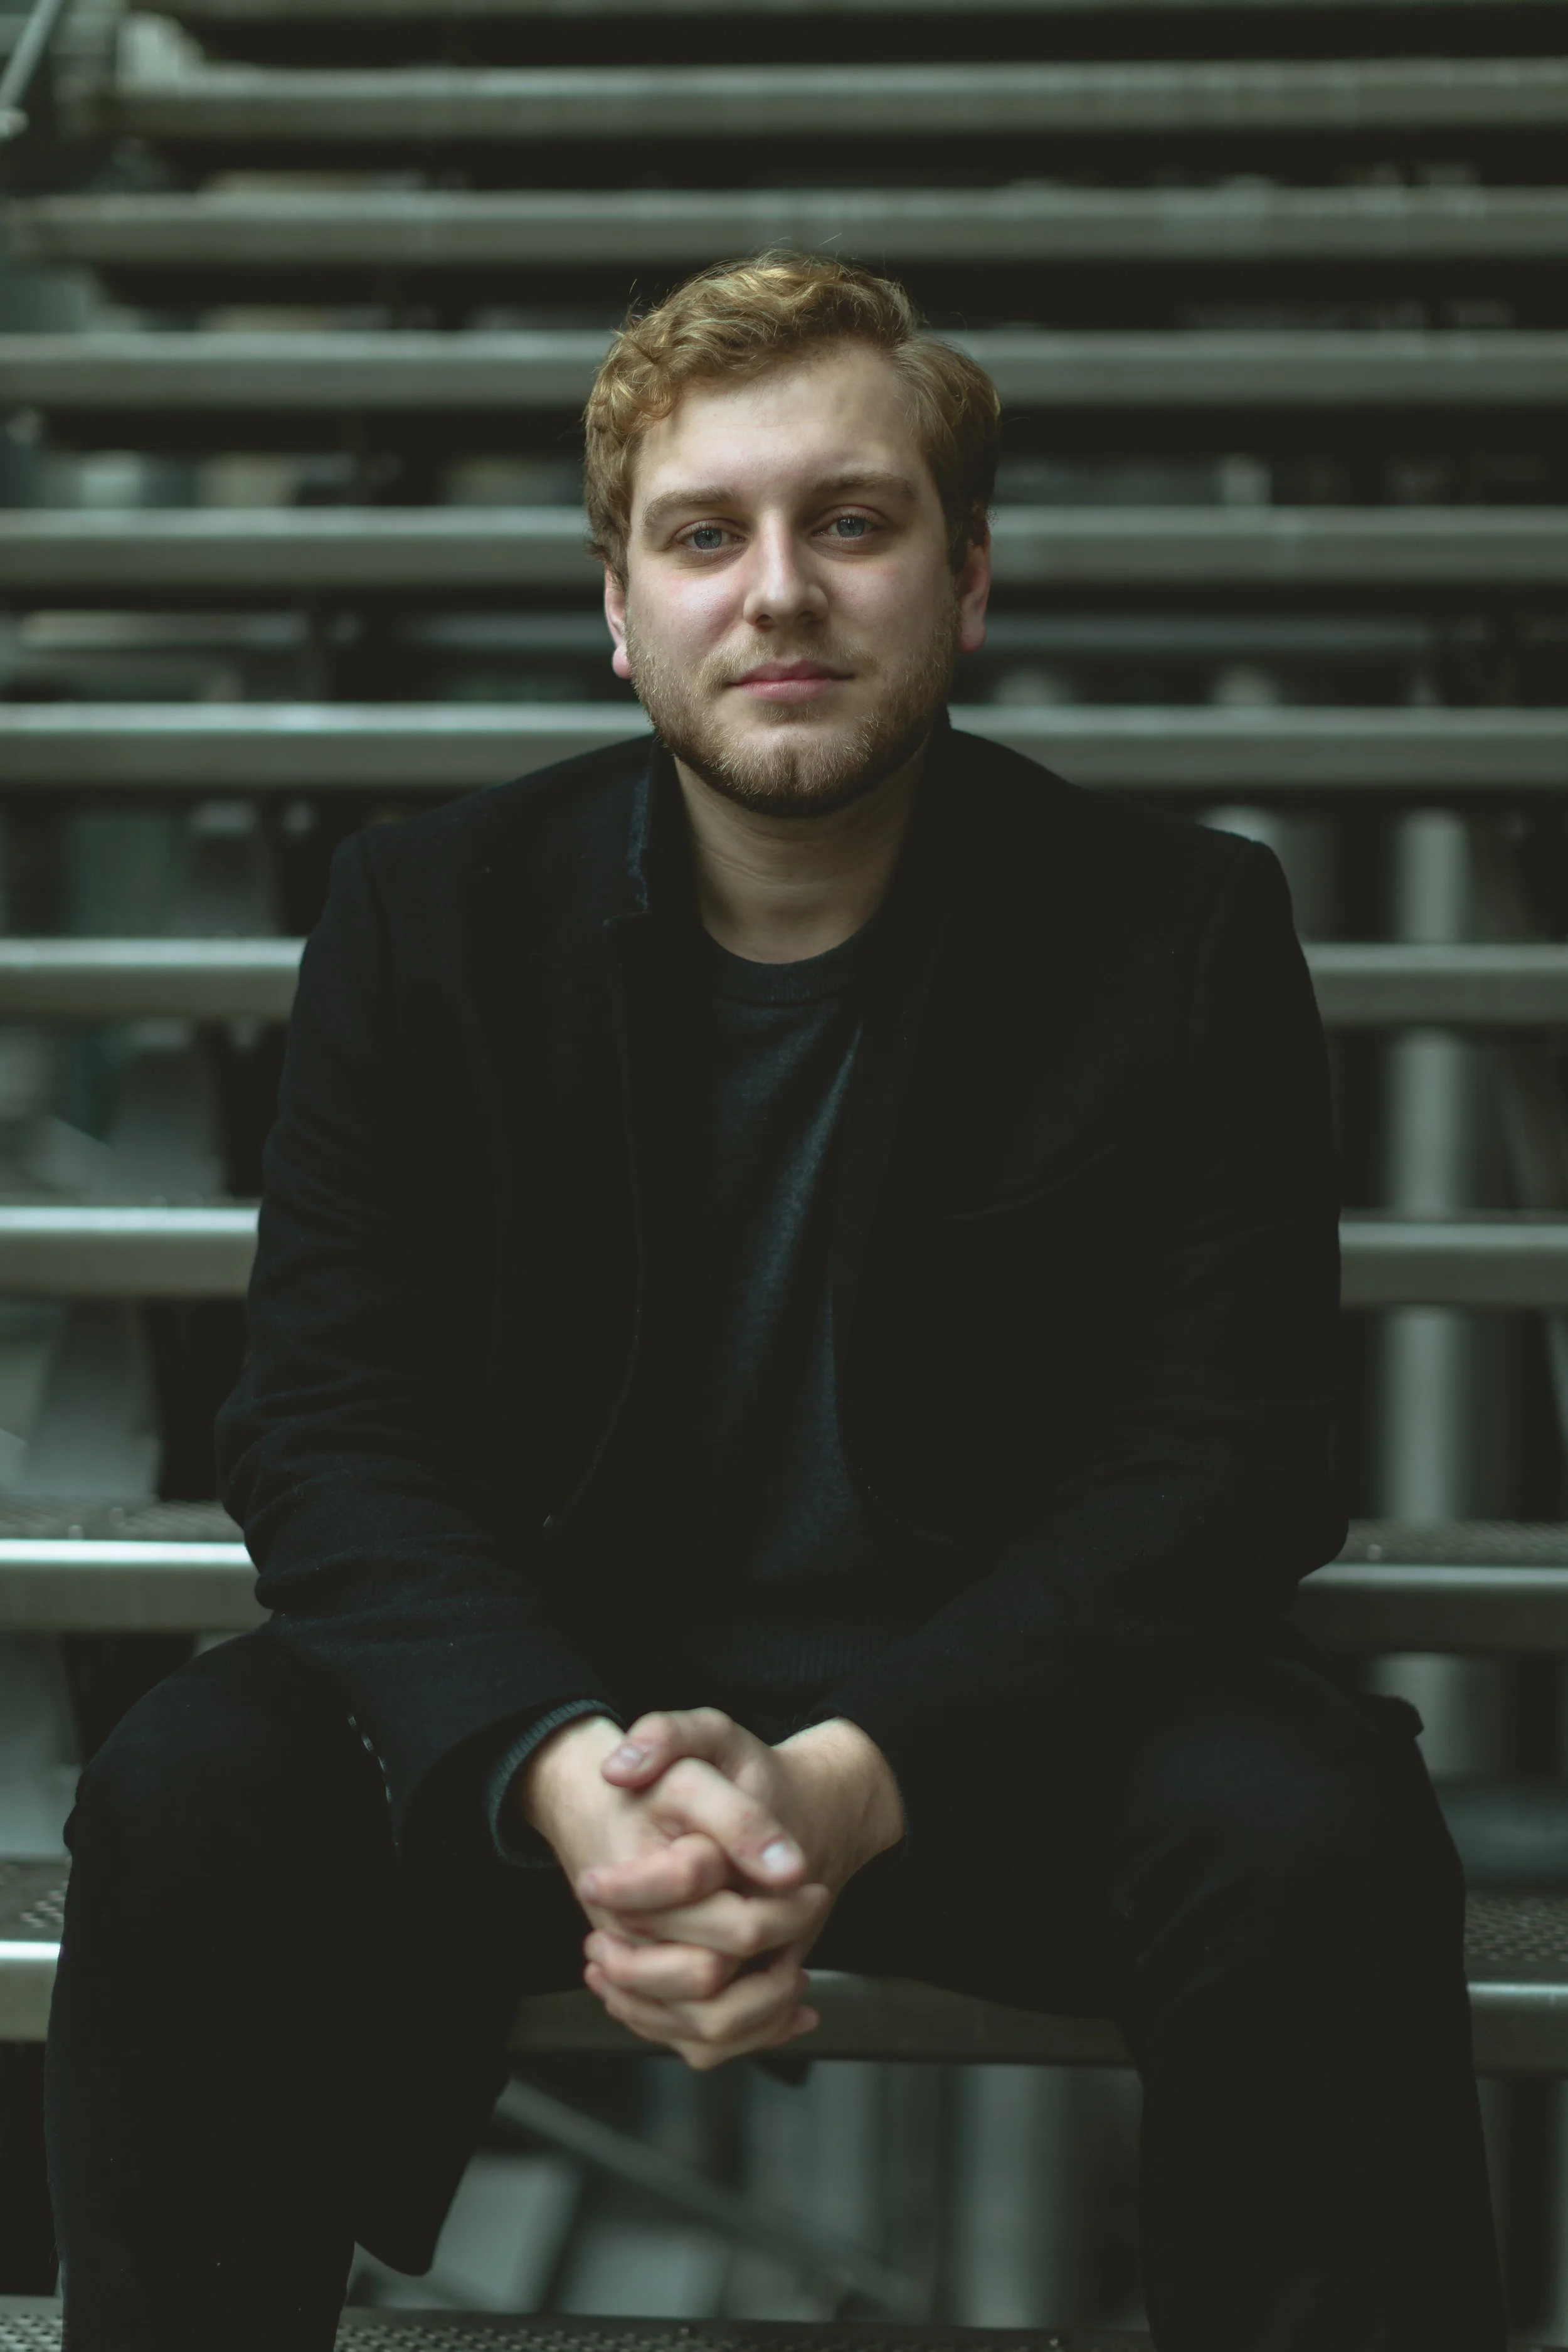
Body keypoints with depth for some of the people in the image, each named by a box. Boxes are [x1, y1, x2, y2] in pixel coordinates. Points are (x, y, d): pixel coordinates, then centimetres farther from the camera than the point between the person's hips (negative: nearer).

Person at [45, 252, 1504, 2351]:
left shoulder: (1184, 935, -5)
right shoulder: (430, 915, -1)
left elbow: (1225, 1458, -10)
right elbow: (331, 1429, -7)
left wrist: (853, 1778, -27)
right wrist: (563, 1776, -28)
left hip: (1000, 1698, 0)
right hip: (530, 1683, 1)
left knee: (1322, 1838, -30)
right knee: (186, 1800, -26)